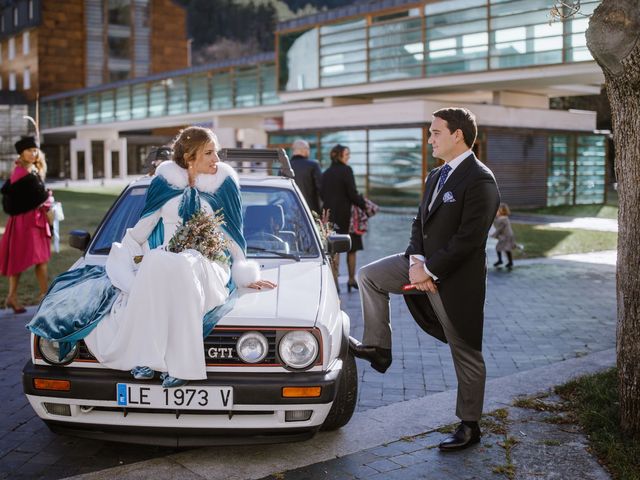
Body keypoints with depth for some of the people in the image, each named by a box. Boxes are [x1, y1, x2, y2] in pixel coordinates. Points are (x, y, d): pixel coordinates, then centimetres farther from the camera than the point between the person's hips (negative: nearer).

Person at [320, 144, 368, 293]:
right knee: (351, 247, 11)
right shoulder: (346, 170, -11)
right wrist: (364, 205, -5)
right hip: (345, 213, -5)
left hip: (329, 213, 5)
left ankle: (334, 281, 0)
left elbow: (322, 194, 10)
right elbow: (352, 193, -15)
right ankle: (351, 280, 17)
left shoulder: (326, 173, 8)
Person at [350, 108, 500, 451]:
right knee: (368, 276, 6)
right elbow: (420, 222, 12)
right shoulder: (436, 176, 11)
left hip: (456, 280, -8)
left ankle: (469, 426, 19)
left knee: (466, 355, 5)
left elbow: (468, 239, -24)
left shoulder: (479, 180, -19)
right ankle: (377, 347, 13)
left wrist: (429, 270, -19)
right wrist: (415, 260, -5)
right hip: (424, 266, 9)